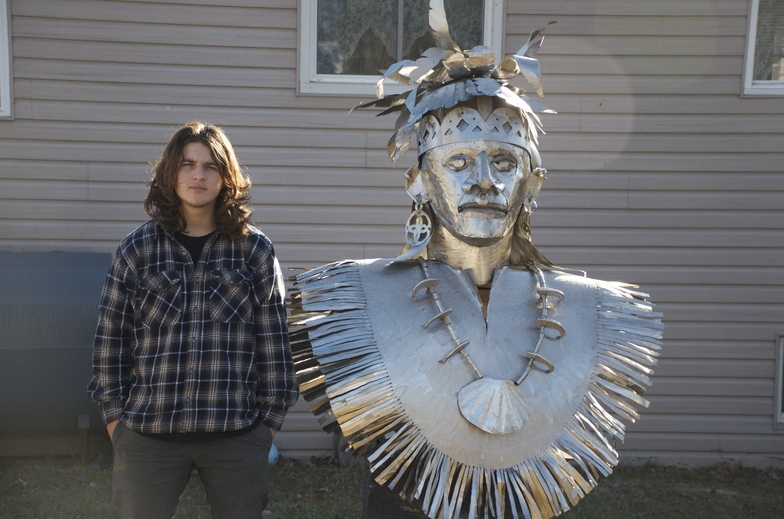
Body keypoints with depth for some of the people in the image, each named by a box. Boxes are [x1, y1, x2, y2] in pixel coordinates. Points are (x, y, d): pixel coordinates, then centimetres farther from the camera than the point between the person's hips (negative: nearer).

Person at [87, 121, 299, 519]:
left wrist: (271, 418, 2)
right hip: (147, 433, 1)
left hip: (238, 434, 0)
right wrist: (113, 416, 5)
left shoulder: (255, 250, 2)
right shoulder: (137, 248, 3)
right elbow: (110, 339, 6)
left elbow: (273, 338, 3)